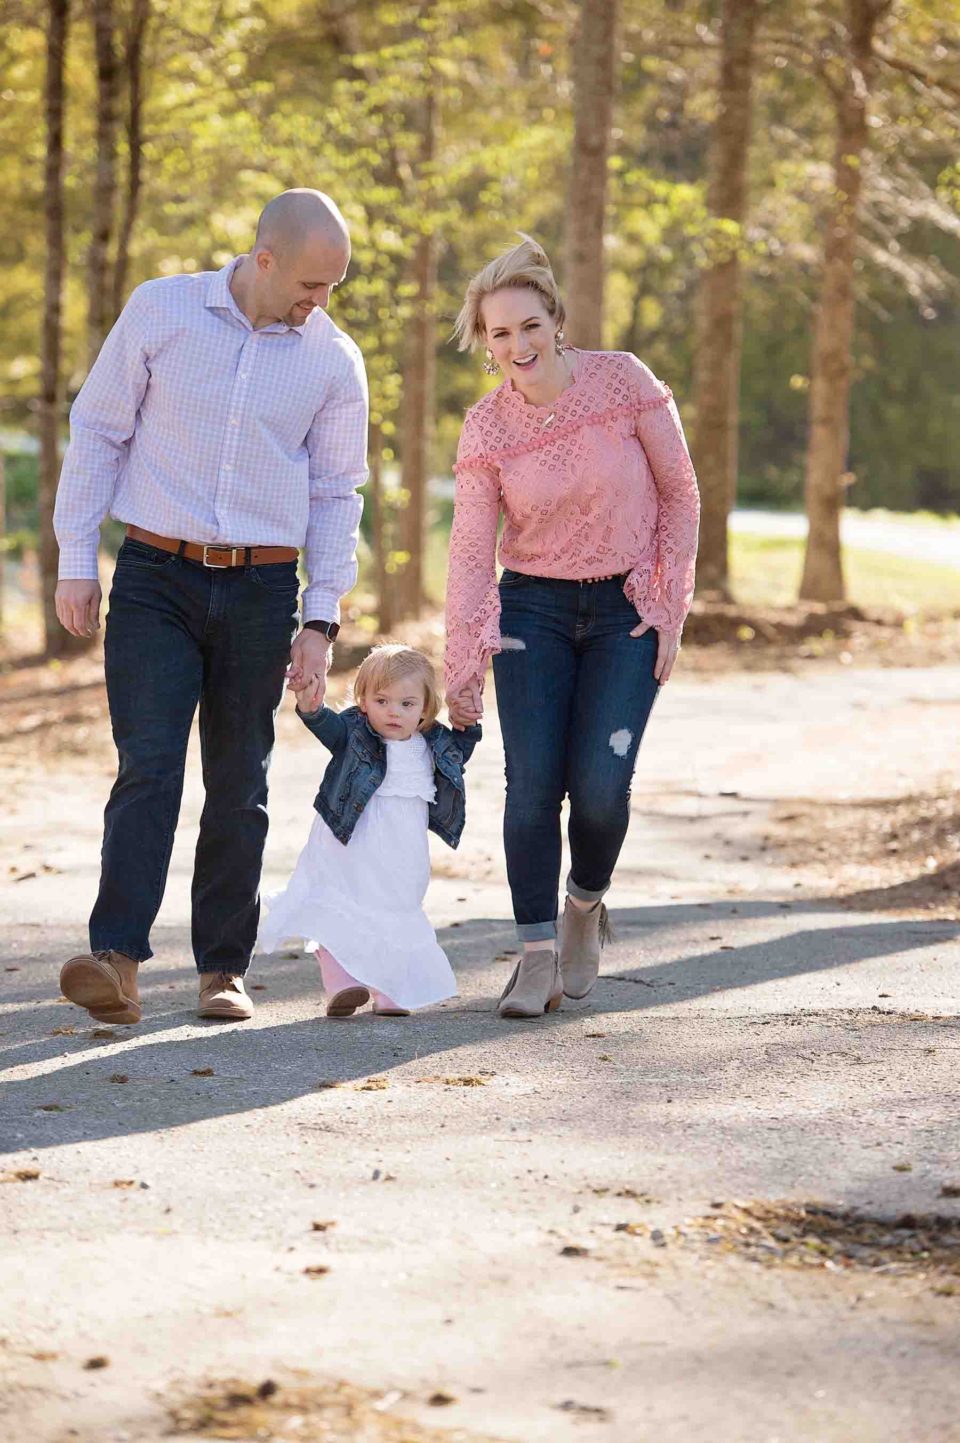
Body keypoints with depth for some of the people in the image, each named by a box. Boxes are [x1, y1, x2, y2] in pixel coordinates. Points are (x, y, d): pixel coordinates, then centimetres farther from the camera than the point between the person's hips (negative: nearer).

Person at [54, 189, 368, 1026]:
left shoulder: (334, 359, 4)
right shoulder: (161, 312, -2)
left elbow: (336, 493, 10)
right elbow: (97, 430, 4)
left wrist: (322, 616, 4)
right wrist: (76, 559, 0)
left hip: (262, 587, 2)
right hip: (155, 578, -2)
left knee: (239, 784, 5)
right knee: (149, 766, -13)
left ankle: (223, 967, 13)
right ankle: (117, 961, -20)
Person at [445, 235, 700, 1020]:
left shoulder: (625, 382, -11)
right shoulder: (486, 428, -6)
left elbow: (680, 495, -2)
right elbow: (471, 551, -3)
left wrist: (670, 610, -5)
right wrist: (462, 669, -7)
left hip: (627, 610, -1)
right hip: (534, 610, 1)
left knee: (600, 784, -13)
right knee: (533, 784, -10)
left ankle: (587, 905, 17)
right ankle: (539, 956, 0)